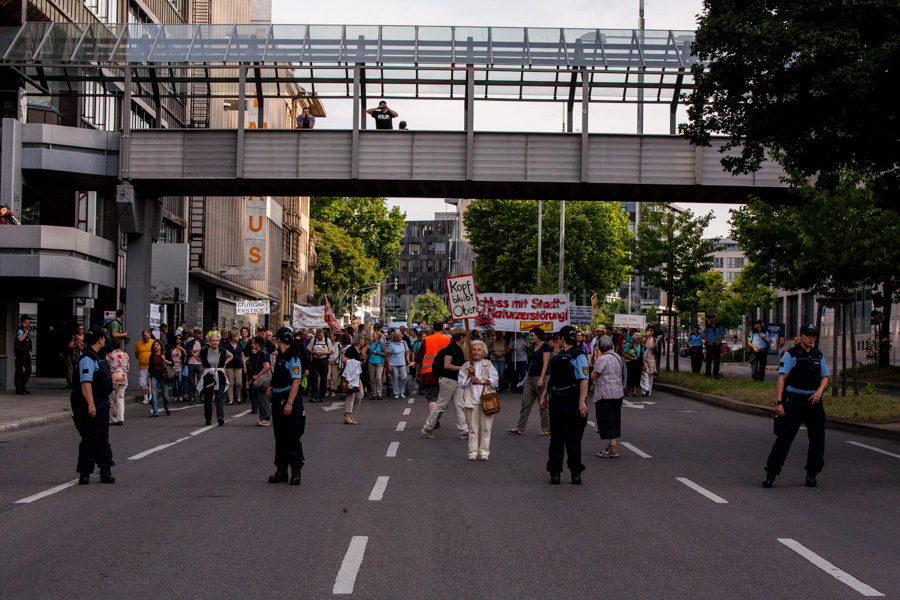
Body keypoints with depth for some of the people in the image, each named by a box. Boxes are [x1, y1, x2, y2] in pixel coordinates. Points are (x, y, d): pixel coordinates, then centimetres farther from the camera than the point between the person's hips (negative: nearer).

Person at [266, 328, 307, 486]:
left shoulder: (293, 358, -13)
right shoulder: (280, 356, 15)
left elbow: (296, 382, -19)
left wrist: (289, 403, -24)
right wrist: (271, 388, 8)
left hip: (291, 401, -9)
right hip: (278, 400, 9)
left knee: (293, 437, -5)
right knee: (280, 437, 13)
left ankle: (296, 471, 1)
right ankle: (281, 471, 19)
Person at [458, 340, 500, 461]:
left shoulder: (488, 365, 9)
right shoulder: (465, 366, 10)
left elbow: (494, 381, 1)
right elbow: (462, 384, 6)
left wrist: (480, 381, -7)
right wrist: (470, 374, -7)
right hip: (472, 400, 0)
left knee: (486, 427, -1)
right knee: (473, 427, 0)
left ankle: (484, 451, 4)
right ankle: (473, 451, 5)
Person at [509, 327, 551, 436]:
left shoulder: (545, 346, -9)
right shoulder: (534, 347, 16)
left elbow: (545, 363, -15)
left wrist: (541, 379, -21)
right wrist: (526, 376, 19)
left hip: (540, 378, -8)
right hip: (530, 378, 9)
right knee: (526, 403, 4)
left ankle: (547, 429, 7)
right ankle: (520, 428, 5)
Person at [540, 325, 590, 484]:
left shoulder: (578, 356, -8)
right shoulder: (558, 356, 17)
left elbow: (584, 380, -14)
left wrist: (582, 401, -21)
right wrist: (544, 395, 19)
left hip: (572, 403, -8)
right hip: (556, 402, 8)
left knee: (573, 439, -2)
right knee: (556, 438, 7)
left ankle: (576, 472, 8)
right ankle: (554, 472, 11)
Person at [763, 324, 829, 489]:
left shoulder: (818, 355, 14)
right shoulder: (791, 354, -2)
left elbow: (825, 377, 19)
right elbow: (781, 378, -7)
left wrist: (820, 390, -3)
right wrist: (778, 402, -15)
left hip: (814, 402, 5)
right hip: (795, 401, -5)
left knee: (818, 439, 2)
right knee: (784, 438, -9)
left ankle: (812, 474, 17)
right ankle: (770, 474, -5)